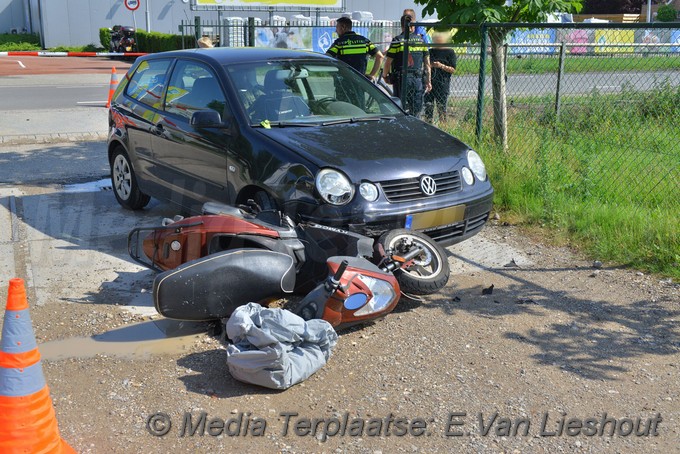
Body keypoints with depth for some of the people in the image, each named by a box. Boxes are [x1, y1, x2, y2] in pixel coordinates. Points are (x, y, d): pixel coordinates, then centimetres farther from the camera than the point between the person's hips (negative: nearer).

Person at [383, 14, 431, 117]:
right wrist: (428, 81, 14)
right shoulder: (421, 40, 6)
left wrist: (385, 76, 13)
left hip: (401, 79, -3)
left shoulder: (397, 41, -6)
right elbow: (427, 63, 8)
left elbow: (388, 62, -4)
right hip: (418, 78, 3)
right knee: (416, 110, 10)